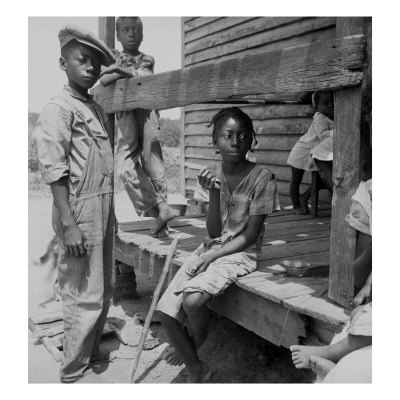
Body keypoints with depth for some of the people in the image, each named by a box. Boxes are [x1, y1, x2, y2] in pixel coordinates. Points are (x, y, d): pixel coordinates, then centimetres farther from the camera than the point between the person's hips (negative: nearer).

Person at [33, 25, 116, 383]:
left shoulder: (97, 109, 14)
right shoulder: (59, 108, -10)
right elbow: (54, 171, -16)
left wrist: (110, 213, 16)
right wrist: (68, 225, -21)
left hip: (103, 213, 8)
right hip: (81, 215, -8)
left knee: (103, 292, 18)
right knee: (85, 298, -1)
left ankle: (92, 352, 36)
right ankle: (73, 373, 15)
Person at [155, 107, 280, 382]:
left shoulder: (261, 178, -12)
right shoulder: (213, 175, 1)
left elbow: (250, 235, -10)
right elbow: (213, 232, -2)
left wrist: (211, 256, -15)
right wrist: (213, 193, -17)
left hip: (242, 253, -5)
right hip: (213, 247, 5)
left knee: (192, 300, -27)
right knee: (166, 309, -9)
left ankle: (196, 342, 10)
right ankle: (196, 370, 13)